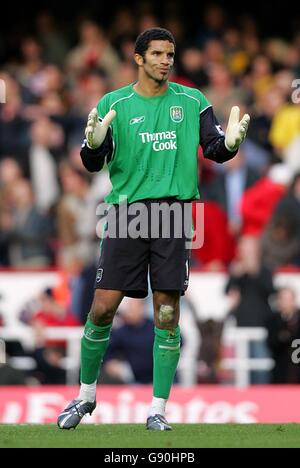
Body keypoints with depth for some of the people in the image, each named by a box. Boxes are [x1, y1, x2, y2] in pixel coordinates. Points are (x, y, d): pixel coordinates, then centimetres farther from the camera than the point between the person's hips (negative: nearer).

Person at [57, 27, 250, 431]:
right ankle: (86, 395, 17)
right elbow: (93, 164, 1)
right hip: (126, 213, 0)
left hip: (172, 214, 1)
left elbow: (215, 151, 3)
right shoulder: (114, 104, 4)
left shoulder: (192, 102, 7)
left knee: (167, 314, -1)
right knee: (103, 309, -3)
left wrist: (230, 142, -20)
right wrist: (93, 144, -22)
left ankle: (158, 409, 7)